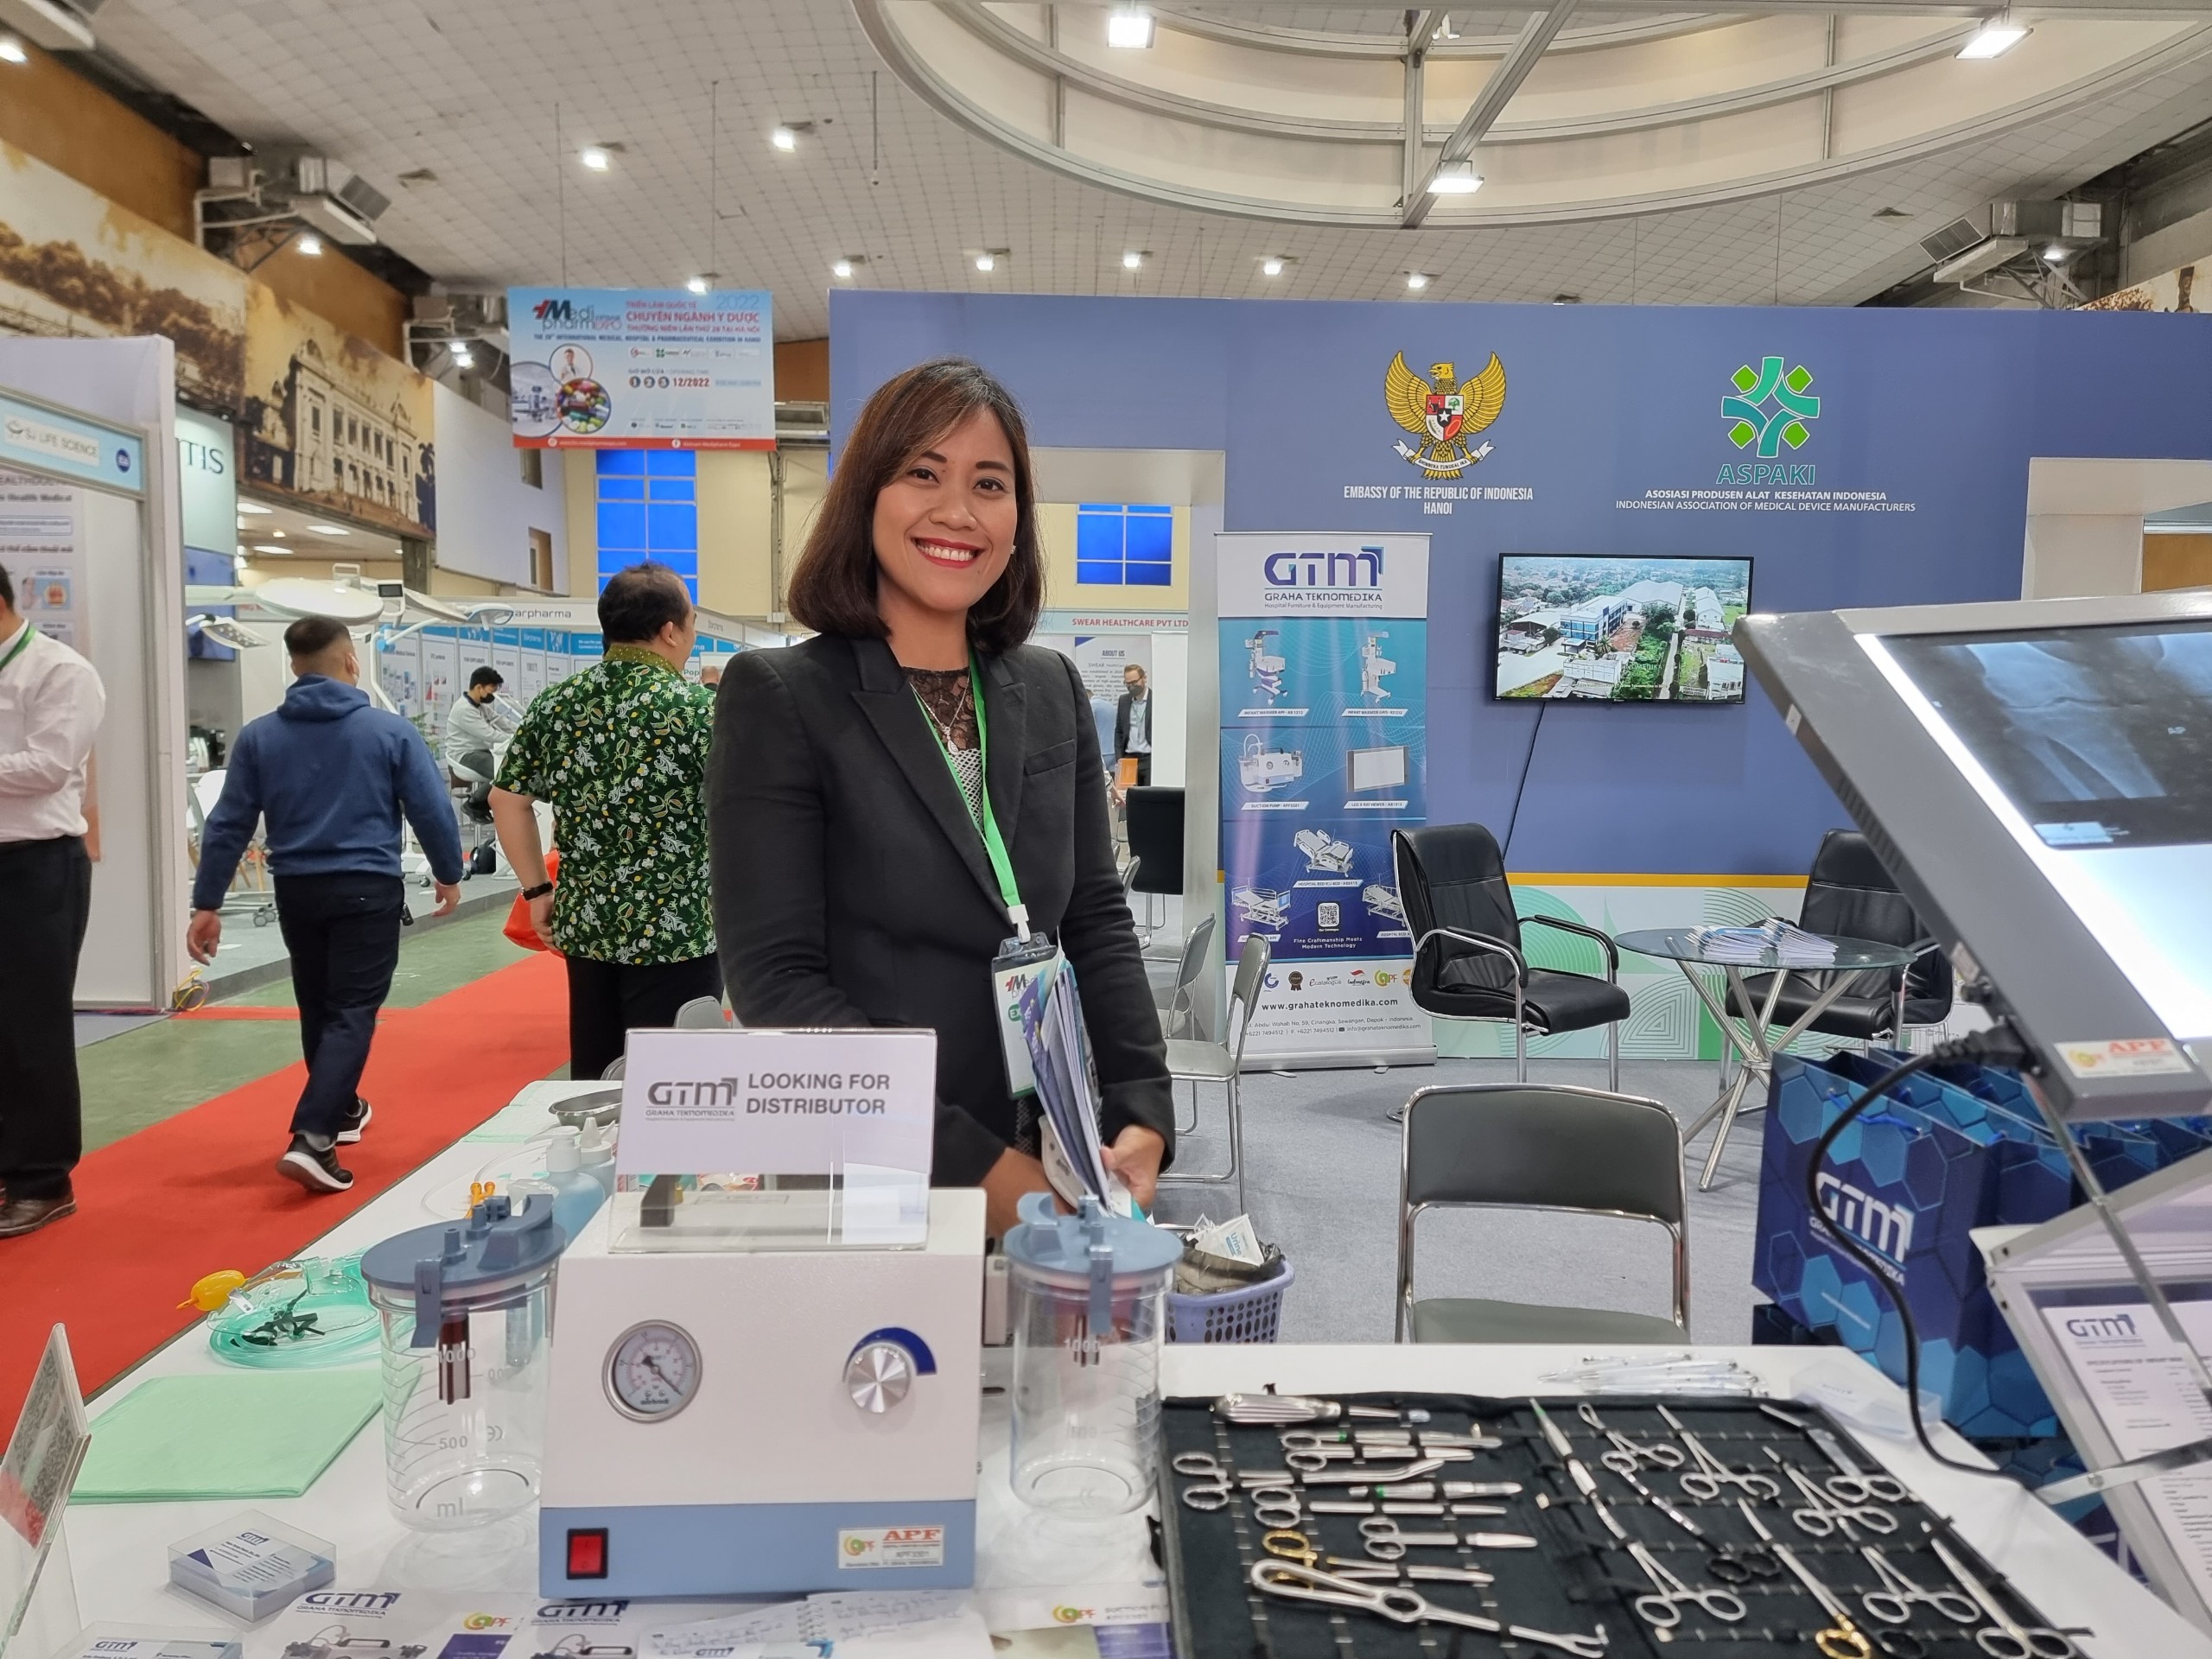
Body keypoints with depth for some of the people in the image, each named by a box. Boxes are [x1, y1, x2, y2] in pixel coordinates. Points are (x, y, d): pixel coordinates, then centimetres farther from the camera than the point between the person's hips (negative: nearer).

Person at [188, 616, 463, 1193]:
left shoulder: (259, 736, 2)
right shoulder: (390, 731, -6)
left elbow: (228, 825, 2)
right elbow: (432, 811, -4)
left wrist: (207, 903, 8)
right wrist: (448, 875, 11)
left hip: (296, 892, 4)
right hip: (367, 891, -4)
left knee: (318, 1009, 20)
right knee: (352, 1013, -3)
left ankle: (341, 1109, 36)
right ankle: (312, 1139, -16)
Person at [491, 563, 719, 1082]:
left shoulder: (555, 705, 4)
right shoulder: (699, 708, -12)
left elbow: (507, 801, 11)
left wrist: (537, 890, 15)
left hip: (584, 924, 6)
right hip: (675, 932, -5)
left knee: (592, 1078, 16)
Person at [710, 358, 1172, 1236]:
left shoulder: (1053, 691, 5)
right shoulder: (778, 696, -9)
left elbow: (1096, 919, 7)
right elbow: (776, 979, -15)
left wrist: (1143, 1114, -7)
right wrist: (976, 1163, -20)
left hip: (1050, 1166, 5)